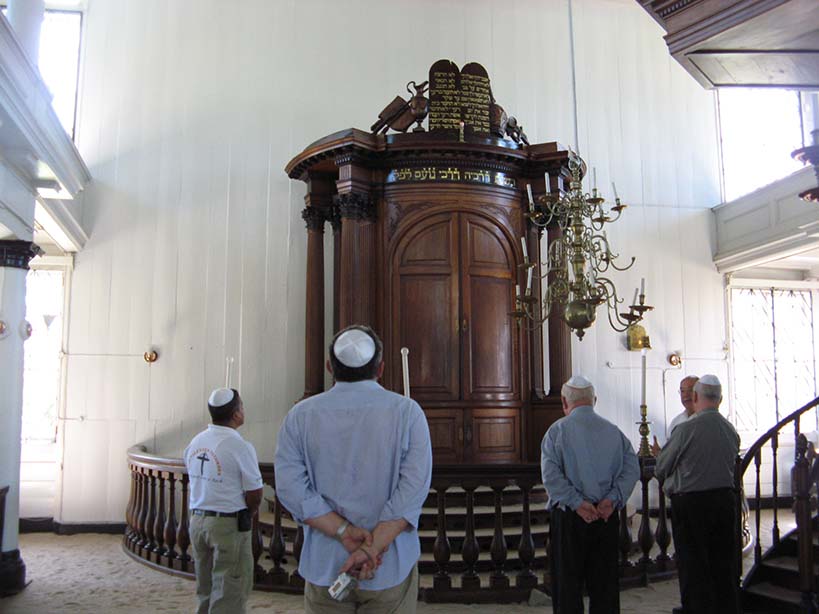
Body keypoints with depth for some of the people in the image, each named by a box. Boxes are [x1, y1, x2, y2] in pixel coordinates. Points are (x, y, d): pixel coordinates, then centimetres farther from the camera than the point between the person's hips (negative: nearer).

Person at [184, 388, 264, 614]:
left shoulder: (195, 443, 5)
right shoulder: (240, 446, -16)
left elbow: (198, 483, 10)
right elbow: (255, 495, -14)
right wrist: (244, 514, 7)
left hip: (197, 521, 7)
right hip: (229, 525, -7)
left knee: (205, 591, 20)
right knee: (229, 595, 3)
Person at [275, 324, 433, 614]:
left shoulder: (301, 415, -1)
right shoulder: (407, 412, -5)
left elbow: (290, 487, -10)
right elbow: (414, 486, -15)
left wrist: (344, 532, -14)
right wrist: (372, 547, -18)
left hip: (323, 566, 1)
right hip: (391, 568, -1)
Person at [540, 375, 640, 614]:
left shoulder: (558, 430, -4)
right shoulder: (614, 431, 6)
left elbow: (550, 474, -15)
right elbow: (632, 468, -1)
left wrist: (577, 503, -13)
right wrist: (612, 499, -7)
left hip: (569, 515, -3)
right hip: (607, 515, 3)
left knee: (568, 585, 5)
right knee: (605, 582, 12)